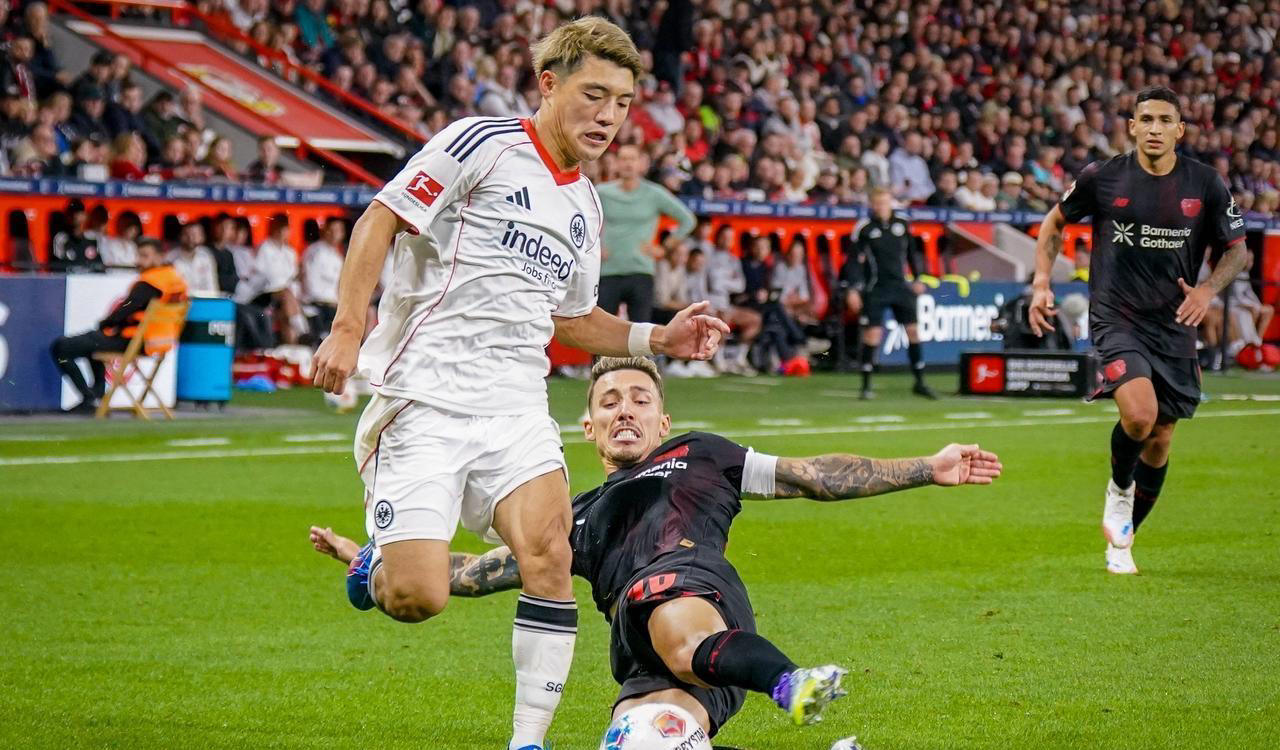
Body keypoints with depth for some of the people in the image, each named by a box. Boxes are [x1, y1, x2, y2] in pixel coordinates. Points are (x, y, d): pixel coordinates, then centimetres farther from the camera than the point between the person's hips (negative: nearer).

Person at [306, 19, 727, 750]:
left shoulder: (586, 205, 18)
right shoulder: (484, 144, -4)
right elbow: (382, 218, -7)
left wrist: (656, 338, 17)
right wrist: (348, 327, -17)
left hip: (515, 409, 6)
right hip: (423, 400, -6)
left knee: (550, 548, -20)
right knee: (416, 599, -15)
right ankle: (376, 561, 22)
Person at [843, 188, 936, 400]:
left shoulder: (902, 225, 5)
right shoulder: (865, 230, -5)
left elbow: (913, 253, 17)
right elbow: (854, 261, -4)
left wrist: (918, 279, 15)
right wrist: (853, 289, -10)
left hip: (900, 287, 4)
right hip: (875, 290, -4)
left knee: (913, 331, 0)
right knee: (872, 334, -8)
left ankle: (919, 383, 10)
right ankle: (866, 386, 2)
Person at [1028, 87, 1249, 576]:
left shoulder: (1205, 185, -3)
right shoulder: (1102, 178, -6)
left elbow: (1237, 250, 8)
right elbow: (1055, 223, 11)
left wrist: (1208, 289, -10)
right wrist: (1041, 283, 0)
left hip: (1174, 326, 3)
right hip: (1116, 319, -3)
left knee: (1160, 439, 9)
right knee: (1139, 415, -26)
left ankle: (1121, 542, 30)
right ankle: (1119, 489, 6)